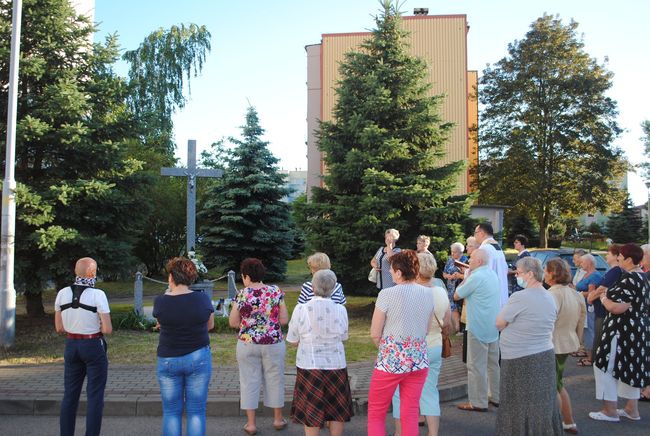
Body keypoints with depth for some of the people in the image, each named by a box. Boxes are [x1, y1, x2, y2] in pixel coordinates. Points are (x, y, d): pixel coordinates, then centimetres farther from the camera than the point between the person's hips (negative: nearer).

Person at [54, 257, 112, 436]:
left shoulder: (62, 293, -1)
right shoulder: (97, 295, -16)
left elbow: (59, 328, 4)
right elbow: (107, 329, -16)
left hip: (71, 346, 5)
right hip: (94, 347, -5)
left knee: (69, 395, 15)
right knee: (95, 396, 5)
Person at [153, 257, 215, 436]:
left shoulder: (160, 301, -10)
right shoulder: (203, 299, -9)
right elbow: (210, 325, 6)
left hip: (168, 360, 0)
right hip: (199, 358, 0)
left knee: (171, 411, 11)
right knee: (196, 411, 7)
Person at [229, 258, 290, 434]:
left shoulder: (242, 295, -10)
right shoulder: (276, 291, -6)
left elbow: (233, 322, -5)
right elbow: (284, 319, -4)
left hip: (247, 344, -1)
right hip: (274, 343, 1)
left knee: (249, 382, 10)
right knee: (275, 380, 15)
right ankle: (278, 419, 27)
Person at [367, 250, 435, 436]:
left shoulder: (387, 294, -15)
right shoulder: (427, 294, 1)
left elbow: (375, 334, -8)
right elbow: (426, 329, 10)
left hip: (391, 360, -5)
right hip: (419, 359, 5)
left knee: (375, 414, 11)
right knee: (410, 414, 13)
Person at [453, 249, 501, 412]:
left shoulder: (476, 277, -18)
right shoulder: (493, 274, 9)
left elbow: (456, 296, -8)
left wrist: (465, 279, 3)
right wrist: (468, 278, 13)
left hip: (478, 327, -9)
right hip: (493, 326, 9)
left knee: (476, 366, -1)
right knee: (493, 363, 16)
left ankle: (478, 403, 3)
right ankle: (496, 397, 25)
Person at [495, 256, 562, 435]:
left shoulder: (519, 297, -18)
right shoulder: (550, 299, 8)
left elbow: (499, 324, -10)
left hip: (521, 361, -8)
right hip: (546, 356, 8)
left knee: (520, 408, 3)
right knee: (542, 406, 15)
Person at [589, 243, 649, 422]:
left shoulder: (629, 279, -22)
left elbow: (617, 308, -27)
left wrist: (604, 299, -8)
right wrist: (610, 295, 10)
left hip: (621, 330, -10)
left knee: (605, 366, 0)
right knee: (631, 367, 16)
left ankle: (610, 411, 6)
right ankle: (632, 409, 24)